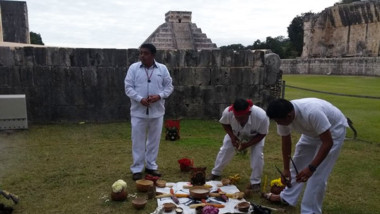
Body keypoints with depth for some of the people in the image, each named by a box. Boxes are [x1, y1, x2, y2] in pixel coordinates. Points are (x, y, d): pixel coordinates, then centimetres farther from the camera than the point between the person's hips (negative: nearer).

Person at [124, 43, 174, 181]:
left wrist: (159, 96, -15)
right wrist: (140, 99, -19)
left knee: (154, 140, 11)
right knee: (138, 141, 4)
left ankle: (151, 166, 27)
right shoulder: (133, 68, -2)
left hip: (157, 111, 2)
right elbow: (128, 87, -4)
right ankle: (137, 168, 17)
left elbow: (169, 87, 4)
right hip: (138, 111, -1)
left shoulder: (162, 69, 1)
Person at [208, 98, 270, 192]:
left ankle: (255, 182, 5)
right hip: (235, 133, 2)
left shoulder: (261, 116, -44)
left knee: (257, 154, -14)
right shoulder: (227, 112, -40)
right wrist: (232, 136, -28)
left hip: (255, 136, -1)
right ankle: (215, 173, 24)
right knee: (225, 150, 1)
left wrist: (247, 144, -33)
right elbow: (224, 123, -14)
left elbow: (262, 134, -24)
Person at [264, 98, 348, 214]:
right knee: (298, 162, 12)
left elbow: (327, 143, -35)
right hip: (312, 130, 7)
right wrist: (286, 169, -3)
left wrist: (311, 167, -39)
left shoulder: (312, 112, -43)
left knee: (317, 174, -10)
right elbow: (286, 143, -7)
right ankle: (287, 197, 28)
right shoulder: (282, 116, -22)